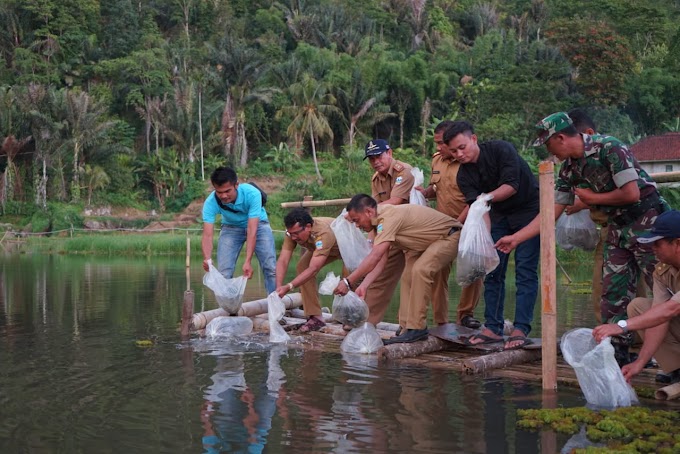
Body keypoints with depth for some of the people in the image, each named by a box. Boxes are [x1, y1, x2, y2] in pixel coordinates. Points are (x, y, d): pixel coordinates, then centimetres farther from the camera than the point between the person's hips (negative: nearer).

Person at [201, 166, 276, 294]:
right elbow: (207, 235, -35)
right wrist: (207, 259, -55)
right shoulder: (210, 202, -29)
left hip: (257, 225, -1)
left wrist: (248, 262, -46)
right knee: (224, 272, -9)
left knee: (271, 268, -12)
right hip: (231, 228, 2)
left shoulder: (252, 193, -36)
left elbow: (252, 231, -38)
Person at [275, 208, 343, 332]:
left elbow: (313, 269, -50)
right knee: (302, 267, -14)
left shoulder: (323, 233, -46)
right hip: (318, 247, 6)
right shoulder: (293, 232, -29)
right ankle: (315, 317, -9)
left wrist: (288, 287, -57)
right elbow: (283, 260, -31)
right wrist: (279, 287, -46)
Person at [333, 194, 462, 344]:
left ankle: (416, 328, -22)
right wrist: (363, 286, -13)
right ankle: (408, 328, 6)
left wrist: (348, 281, -35)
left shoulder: (389, 217, -29)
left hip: (449, 236, -10)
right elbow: (380, 261, -2)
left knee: (420, 270, -27)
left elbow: (375, 256, -36)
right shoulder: (382, 220, 1)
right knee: (407, 277, 2)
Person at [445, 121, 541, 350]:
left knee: (525, 270, -11)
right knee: (492, 271, 2)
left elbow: (512, 186, -25)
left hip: (528, 209, -6)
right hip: (499, 215, 6)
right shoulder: (464, 176, -6)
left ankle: (521, 329, -13)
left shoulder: (501, 149, -19)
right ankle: (493, 328, 7)